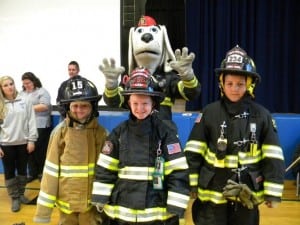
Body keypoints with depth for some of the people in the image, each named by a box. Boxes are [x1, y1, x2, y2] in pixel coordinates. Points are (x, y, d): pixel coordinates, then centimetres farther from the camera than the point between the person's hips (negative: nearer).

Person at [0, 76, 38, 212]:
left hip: (23, 142, 1)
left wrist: (31, 140, -5)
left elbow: (31, 122, -1)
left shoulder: (25, 101, -1)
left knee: (22, 170, 13)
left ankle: (21, 194, 29)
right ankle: (14, 198, 19)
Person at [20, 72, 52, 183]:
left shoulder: (42, 91, -1)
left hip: (40, 125, -5)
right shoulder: (22, 93, 17)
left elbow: (45, 106, -12)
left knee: (41, 150, 1)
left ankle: (42, 172, 15)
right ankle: (32, 173, 19)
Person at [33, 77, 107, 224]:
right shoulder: (60, 132, -9)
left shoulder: (100, 133, -7)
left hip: (92, 202, 0)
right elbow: (51, 171, -7)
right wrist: (43, 210, -5)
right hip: (67, 201, 0)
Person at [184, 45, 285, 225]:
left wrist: (273, 192, -3)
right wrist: (191, 184, -2)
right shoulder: (209, 113, -5)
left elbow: (273, 158, -2)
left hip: (247, 195, 1)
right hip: (212, 192, -1)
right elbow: (193, 153, -2)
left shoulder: (261, 115, -4)